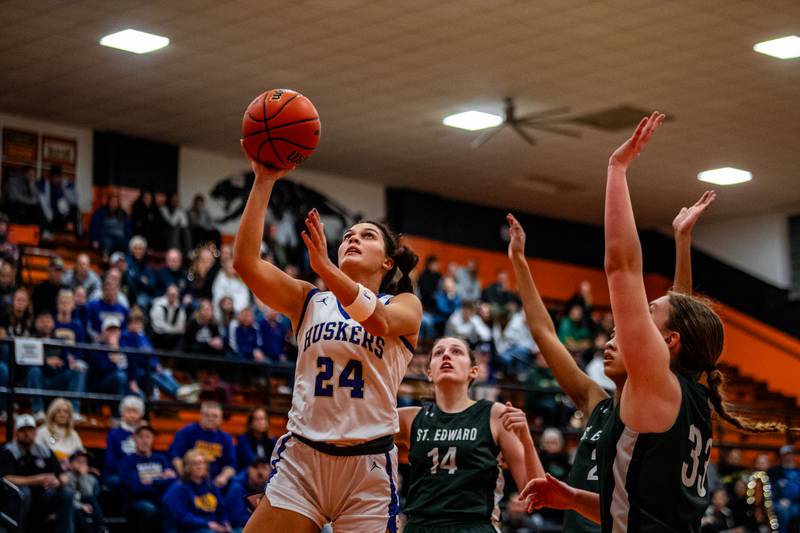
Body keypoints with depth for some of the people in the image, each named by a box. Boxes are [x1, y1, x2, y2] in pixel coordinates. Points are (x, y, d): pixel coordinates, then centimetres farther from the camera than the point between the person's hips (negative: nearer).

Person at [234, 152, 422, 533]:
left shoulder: (404, 305, 7)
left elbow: (379, 321, -18)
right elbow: (245, 262, -3)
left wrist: (324, 267, -33)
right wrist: (264, 181, -7)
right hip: (301, 458, 2)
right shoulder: (309, 300, 12)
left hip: (368, 465, -1)